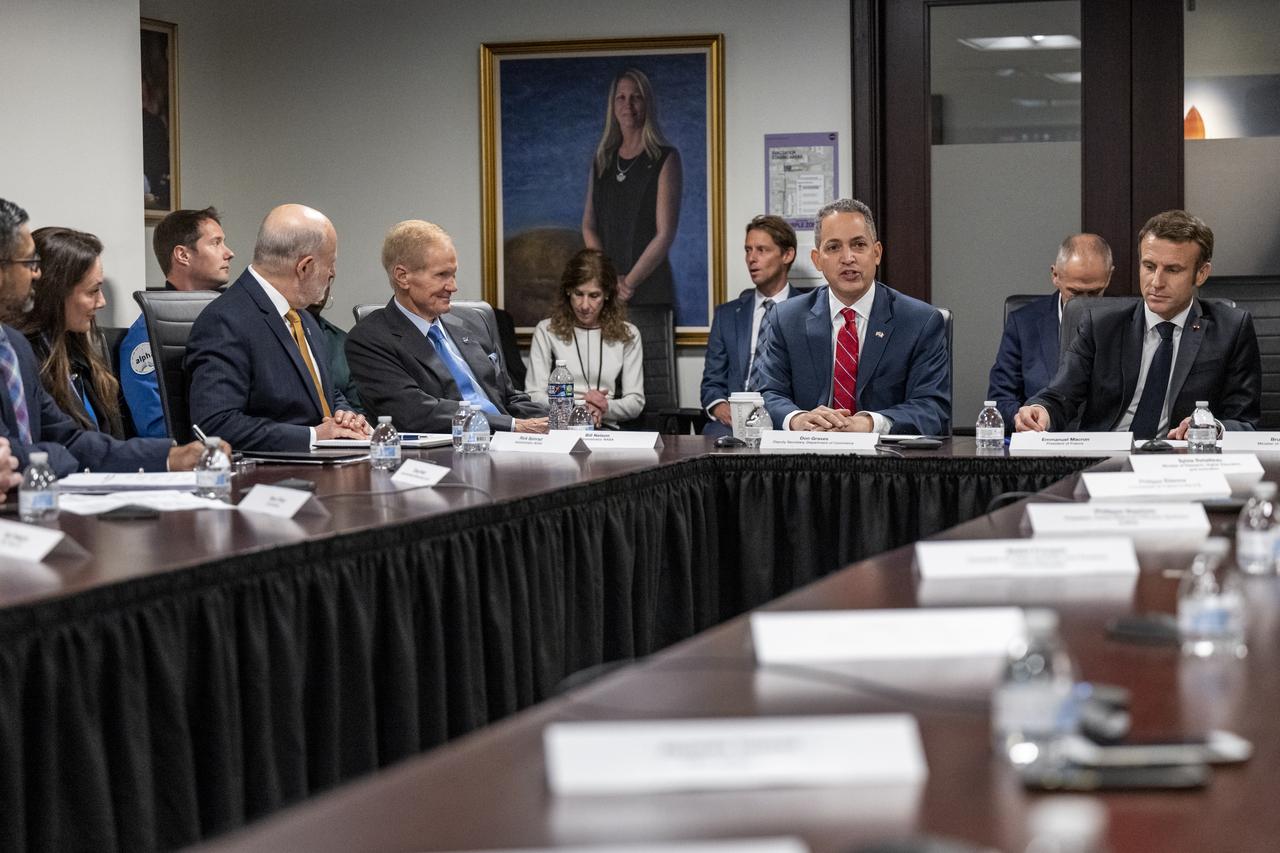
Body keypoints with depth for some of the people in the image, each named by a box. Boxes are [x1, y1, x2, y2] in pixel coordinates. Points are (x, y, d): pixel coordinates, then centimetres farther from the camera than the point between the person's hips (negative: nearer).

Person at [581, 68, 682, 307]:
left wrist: (629, 282, -10)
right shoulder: (602, 161, 13)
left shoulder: (665, 159, -3)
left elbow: (665, 234, -8)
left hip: (649, 285, -4)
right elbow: (588, 226, 9)